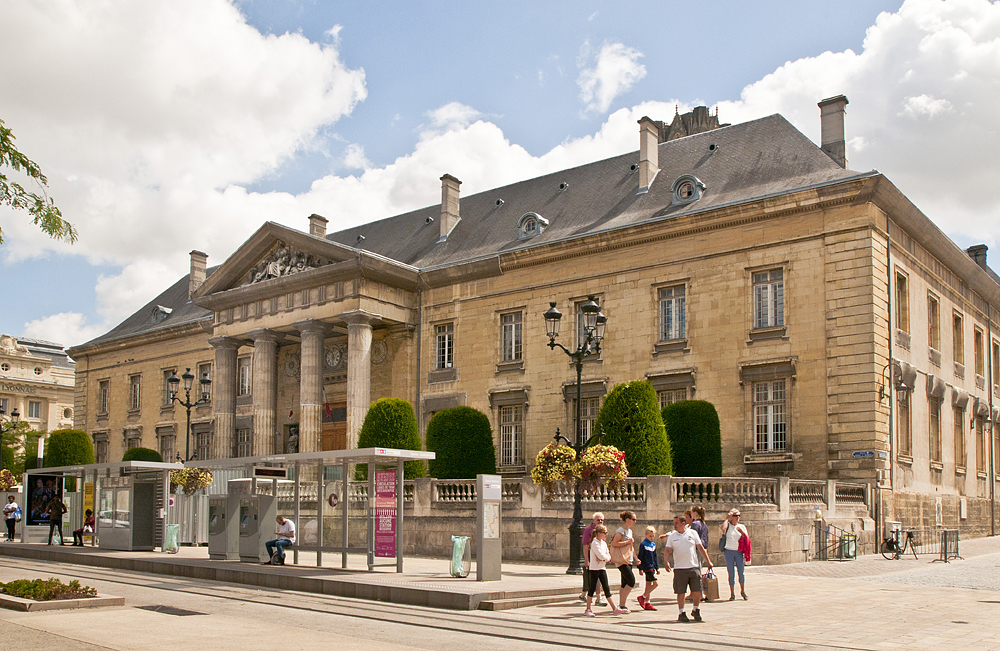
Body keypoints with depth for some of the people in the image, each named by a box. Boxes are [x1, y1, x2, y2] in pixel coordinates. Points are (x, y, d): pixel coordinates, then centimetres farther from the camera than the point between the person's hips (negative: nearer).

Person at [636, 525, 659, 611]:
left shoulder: (653, 544, 13)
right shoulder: (643, 545, -10)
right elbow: (640, 557, -10)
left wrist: (657, 568, 20)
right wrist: (640, 568, -12)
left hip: (652, 567, 8)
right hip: (647, 567, -8)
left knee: (649, 584, 10)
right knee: (655, 583, -12)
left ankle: (647, 604, 14)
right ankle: (643, 597, -2)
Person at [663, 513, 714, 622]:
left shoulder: (692, 533, 5)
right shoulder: (672, 536, 5)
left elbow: (701, 548, 9)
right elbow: (667, 550, 0)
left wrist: (708, 561, 5)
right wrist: (666, 561, -18)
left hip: (693, 567, 1)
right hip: (679, 568, -1)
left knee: (697, 590, 0)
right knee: (680, 592, -1)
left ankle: (695, 610, 22)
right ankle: (681, 613, 10)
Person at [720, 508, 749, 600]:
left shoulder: (742, 527, 11)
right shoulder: (727, 526, 2)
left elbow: (747, 539, 5)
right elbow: (722, 528, -21)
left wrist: (741, 532, -10)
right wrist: (727, 519, -8)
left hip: (739, 552, 2)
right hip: (729, 551, -2)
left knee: (741, 572, -2)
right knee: (731, 573, 1)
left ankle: (743, 591, 18)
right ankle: (732, 594, 9)